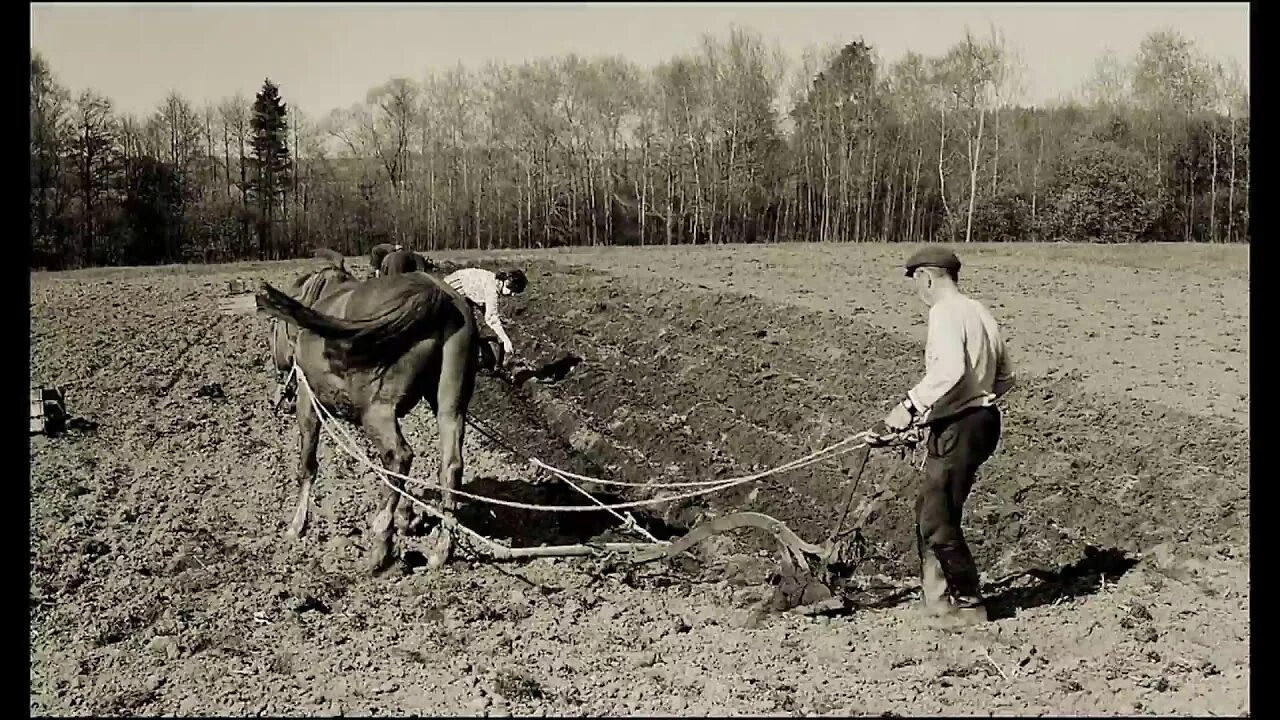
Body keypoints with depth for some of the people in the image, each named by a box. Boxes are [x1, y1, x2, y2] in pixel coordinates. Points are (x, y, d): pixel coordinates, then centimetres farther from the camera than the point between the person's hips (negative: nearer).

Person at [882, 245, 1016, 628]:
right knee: (929, 509, 18)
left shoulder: (946, 313, -14)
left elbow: (949, 371, -30)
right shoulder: (979, 312, 16)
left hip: (958, 426, -10)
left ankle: (968, 603, 6)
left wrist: (910, 405, -26)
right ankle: (936, 598, 25)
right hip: (983, 418, 10)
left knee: (937, 519, -3)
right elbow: (1005, 376, 19)